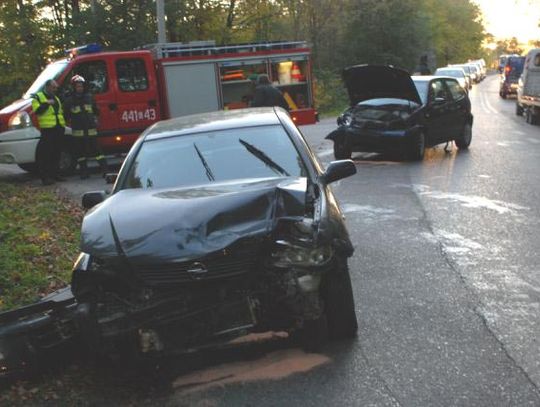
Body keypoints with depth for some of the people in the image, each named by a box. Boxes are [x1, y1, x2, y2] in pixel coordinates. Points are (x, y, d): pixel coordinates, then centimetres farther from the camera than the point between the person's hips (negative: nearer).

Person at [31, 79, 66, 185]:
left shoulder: (56, 98, 24)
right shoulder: (38, 97, 1)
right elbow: (36, 111, -13)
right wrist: (46, 103, -20)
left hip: (59, 129, 7)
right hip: (48, 129, -7)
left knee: (56, 153, 11)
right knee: (46, 154, -8)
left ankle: (55, 174, 19)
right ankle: (45, 177, -7)